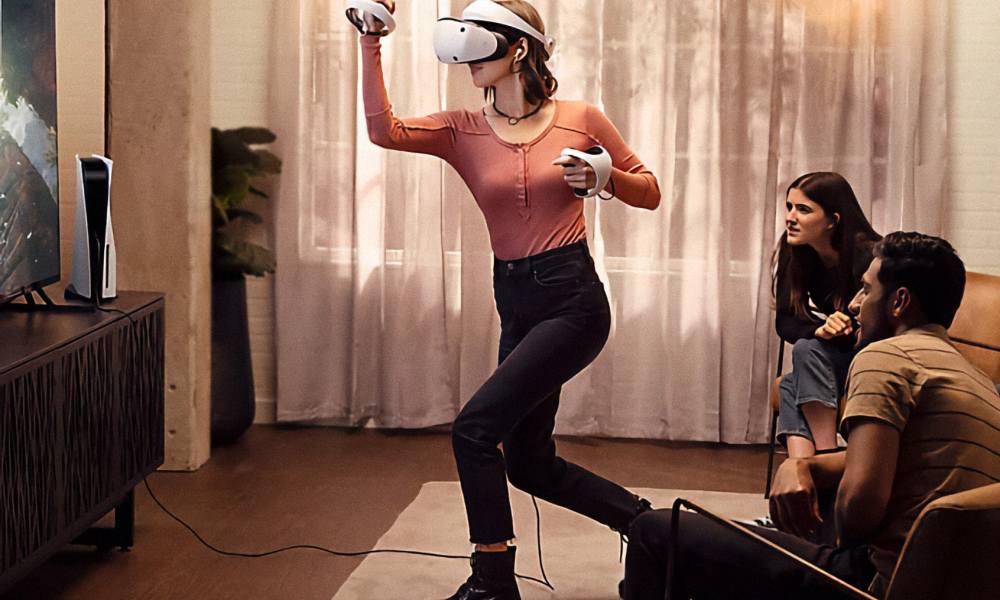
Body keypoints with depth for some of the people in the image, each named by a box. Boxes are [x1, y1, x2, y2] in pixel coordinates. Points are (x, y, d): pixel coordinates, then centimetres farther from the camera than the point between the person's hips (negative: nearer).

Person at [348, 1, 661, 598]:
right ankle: (645, 521, 32)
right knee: (529, 464, 12)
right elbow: (384, 130, -14)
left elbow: (649, 192, 6)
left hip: (573, 300, -6)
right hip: (516, 305, 6)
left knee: (475, 427, -17)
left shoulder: (581, 119, -3)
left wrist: (603, 176, -13)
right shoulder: (464, 130, 3)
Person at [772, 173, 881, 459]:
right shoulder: (795, 254, -5)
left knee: (808, 350, -29)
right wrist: (821, 330, -27)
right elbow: (784, 322, -9)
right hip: (847, 358, 6)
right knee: (790, 389, -24)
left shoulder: (866, 256, -23)